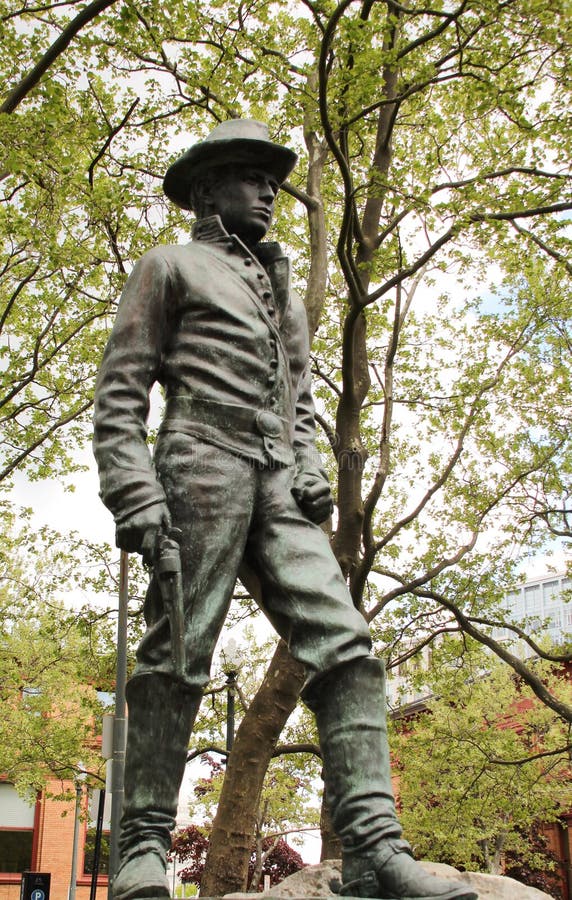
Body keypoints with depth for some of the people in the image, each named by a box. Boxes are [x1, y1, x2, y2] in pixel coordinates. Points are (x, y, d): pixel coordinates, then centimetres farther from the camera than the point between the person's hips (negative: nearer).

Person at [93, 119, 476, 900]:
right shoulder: (170, 266, 13)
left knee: (342, 644, -10)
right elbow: (121, 388, 3)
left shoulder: (283, 289, 33)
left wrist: (309, 468, 8)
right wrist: (132, 490, -12)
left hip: (280, 485, 6)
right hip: (202, 466, -5)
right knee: (177, 657, -10)